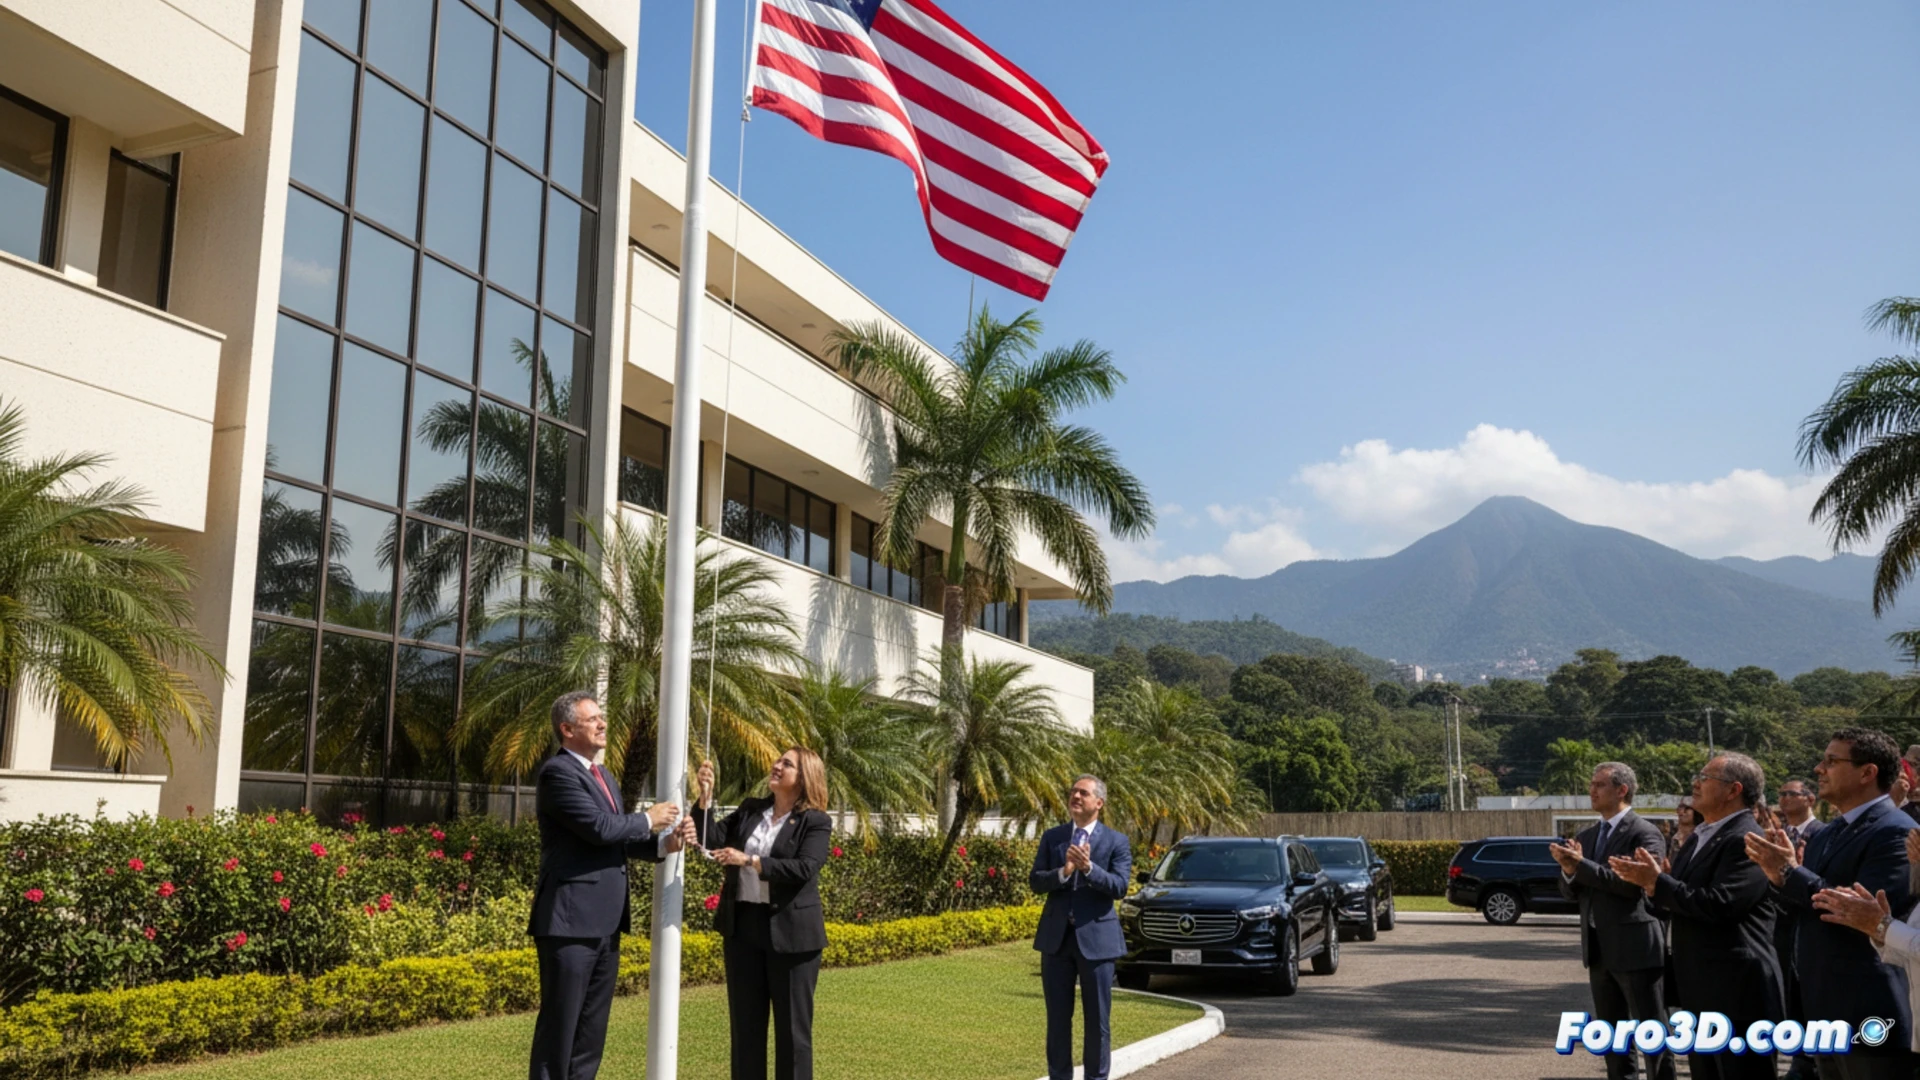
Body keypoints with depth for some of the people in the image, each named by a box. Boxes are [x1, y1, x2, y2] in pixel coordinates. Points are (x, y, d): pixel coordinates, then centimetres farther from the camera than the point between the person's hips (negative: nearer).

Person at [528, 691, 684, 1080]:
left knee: (592, 1026, 14)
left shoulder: (601, 775, 18)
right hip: (570, 920, -9)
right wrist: (648, 820, -7)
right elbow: (599, 828, -22)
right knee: (559, 1023, -2)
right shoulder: (557, 772, -12)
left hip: (604, 921, 9)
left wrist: (662, 844, 2)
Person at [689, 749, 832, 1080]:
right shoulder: (749, 809, 10)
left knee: (792, 1026, 4)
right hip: (743, 926, 5)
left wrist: (750, 860, -23)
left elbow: (805, 868, -19)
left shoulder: (815, 822, -6)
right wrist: (705, 798, -13)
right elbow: (714, 839, -1)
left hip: (790, 931, -5)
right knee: (745, 1023, 11)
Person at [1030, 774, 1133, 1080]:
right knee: (1058, 1017, 10)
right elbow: (1035, 881, -2)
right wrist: (1063, 872, -20)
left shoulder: (1116, 842, -2)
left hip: (1096, 937, -2)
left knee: (1098, 1018, 6)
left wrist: (1088, 868, -27)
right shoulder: (1051, 837, 5)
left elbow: (1120, 886, -13)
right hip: (1056, 937, 2)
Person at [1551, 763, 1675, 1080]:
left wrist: (1582, 865, -21)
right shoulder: (1585, 836, 12)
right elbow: (1571, 892, 12)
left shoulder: (1644, 833, -10)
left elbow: (1634, 883, -22)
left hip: (1635, 947, -7)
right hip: (1599, 949, 7)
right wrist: (1568, 871, -10)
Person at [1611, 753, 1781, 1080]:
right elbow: (1680, 901, 16)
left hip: (1736, 992, -10)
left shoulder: (1746, 840, -16)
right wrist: (1650, 880, -3)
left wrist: (1657, 881, -17)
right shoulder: (1699, 837, 15)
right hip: (1703, 992, 10)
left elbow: (1719, 904, -27)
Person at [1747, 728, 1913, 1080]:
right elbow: (1806, 908, 11)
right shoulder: (1826, 835, 14)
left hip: (1868, 1017, -9)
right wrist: (1783, 873, -7)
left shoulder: (1895, 832, -15)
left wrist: (1791, 873, -21)